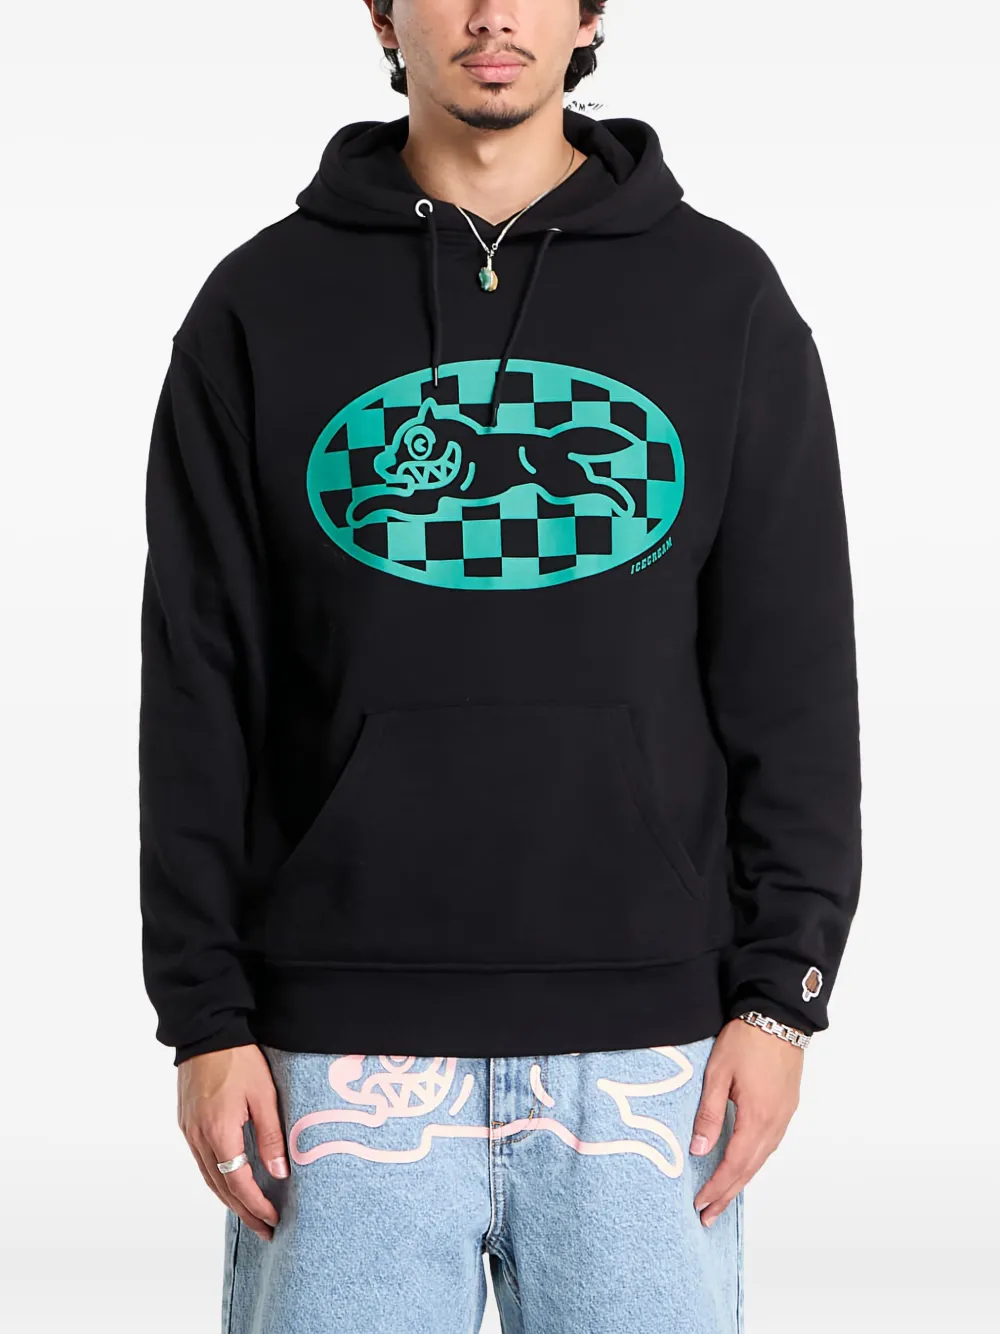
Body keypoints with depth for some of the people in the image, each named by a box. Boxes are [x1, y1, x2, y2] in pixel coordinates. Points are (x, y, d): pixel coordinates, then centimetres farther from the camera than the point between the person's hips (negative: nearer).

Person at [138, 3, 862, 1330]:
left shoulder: (725, 295, 6)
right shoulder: (262, 304, 6)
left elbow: (795, 678, 5)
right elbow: (198, 689, 4)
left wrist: (782, 992, -2)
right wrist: (204, 1014, -1)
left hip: (645, 1037, 0)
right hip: (347, 1042, 0)